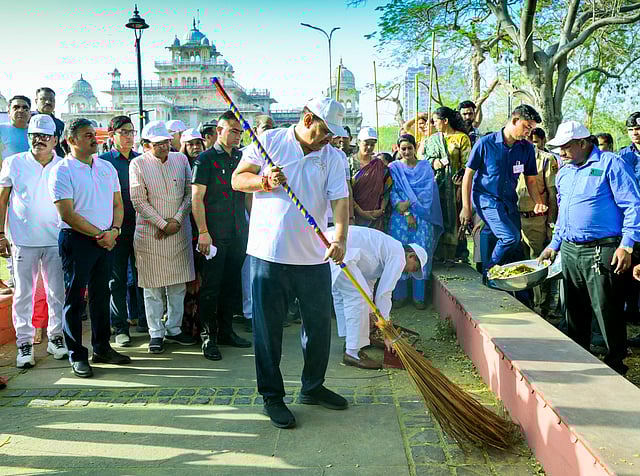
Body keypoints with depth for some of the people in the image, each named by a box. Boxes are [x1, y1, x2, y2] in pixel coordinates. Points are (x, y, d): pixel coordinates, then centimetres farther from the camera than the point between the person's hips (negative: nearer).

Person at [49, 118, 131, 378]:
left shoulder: (107, 167, 11)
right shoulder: (61, 171, -8)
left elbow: (117, 203, 13)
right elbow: (68, 214, -14)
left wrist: (113, 230, -4)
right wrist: (99, 234, -12)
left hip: (105, 240, 6)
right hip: (76, 240, -6)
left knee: (101, 296, 13)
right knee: (75, 298, 1)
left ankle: (101, 348, 25)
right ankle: (77, 355, 11)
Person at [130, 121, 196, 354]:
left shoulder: (181, 159, 7)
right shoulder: (138, 164, -3)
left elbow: (190, 193, 6)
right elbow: (139, 201, -7)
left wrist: (177, 220, -6)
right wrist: (163, 224, -11)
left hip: (179, 231, 4)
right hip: (150, 234, -3)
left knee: (178, 284, 9)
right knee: (152, 287, 2)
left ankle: (173, 329, 22)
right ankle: (156, 333, 14)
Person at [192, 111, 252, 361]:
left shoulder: (241, 157, 12)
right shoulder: (206, 159, -5)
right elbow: (196, 197, -9)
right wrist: (203, 232, -15)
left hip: (239, 232, 6)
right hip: (214, 233, -6)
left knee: (232, 284, 13)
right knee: (211, 286, 0)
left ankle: (226, 331, 25)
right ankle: (209, 337, 10)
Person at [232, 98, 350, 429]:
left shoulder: (332, 156, 5)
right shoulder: (270, 141, 0)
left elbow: (340, 199, -6)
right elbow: (237, 179, 3)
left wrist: (340, 238, -23)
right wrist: (265, 181, -17)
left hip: (314, 256, 3)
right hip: (269, 253, -3)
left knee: (319, 324, 13)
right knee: (268, 328, 4)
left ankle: (313, 387, 33)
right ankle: (272, 396, 20)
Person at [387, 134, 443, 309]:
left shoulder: (425, 167, 12)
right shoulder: (393, 167, 10)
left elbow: (427, 193, 0)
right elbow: (393, 193, 1)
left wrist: (409, 203, -13)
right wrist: (407, 214, -10)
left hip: (422, 216, 0)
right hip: (400, 217, 0)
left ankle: (419, 296, 1)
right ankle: (400, 295, 5)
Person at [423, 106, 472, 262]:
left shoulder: (462, 138, 2)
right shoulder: (432, 139, 17)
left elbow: (466, 165, -4)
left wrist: (460, 186, -12)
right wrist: (437, 163, -9)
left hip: (454, 185, -3)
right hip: (436, 185, 4)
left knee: (455, 219, -4)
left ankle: (459, 254, 2)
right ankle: (438, 254, 2)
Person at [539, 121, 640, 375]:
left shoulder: (610, 164, -7)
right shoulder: (564, 172, 16)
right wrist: (554, 245, 21)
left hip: (601, 250, -7)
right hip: (569, 250, 7)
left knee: (607, 311, -4)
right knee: (574, 310, 13)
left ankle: (616, 362, 12)